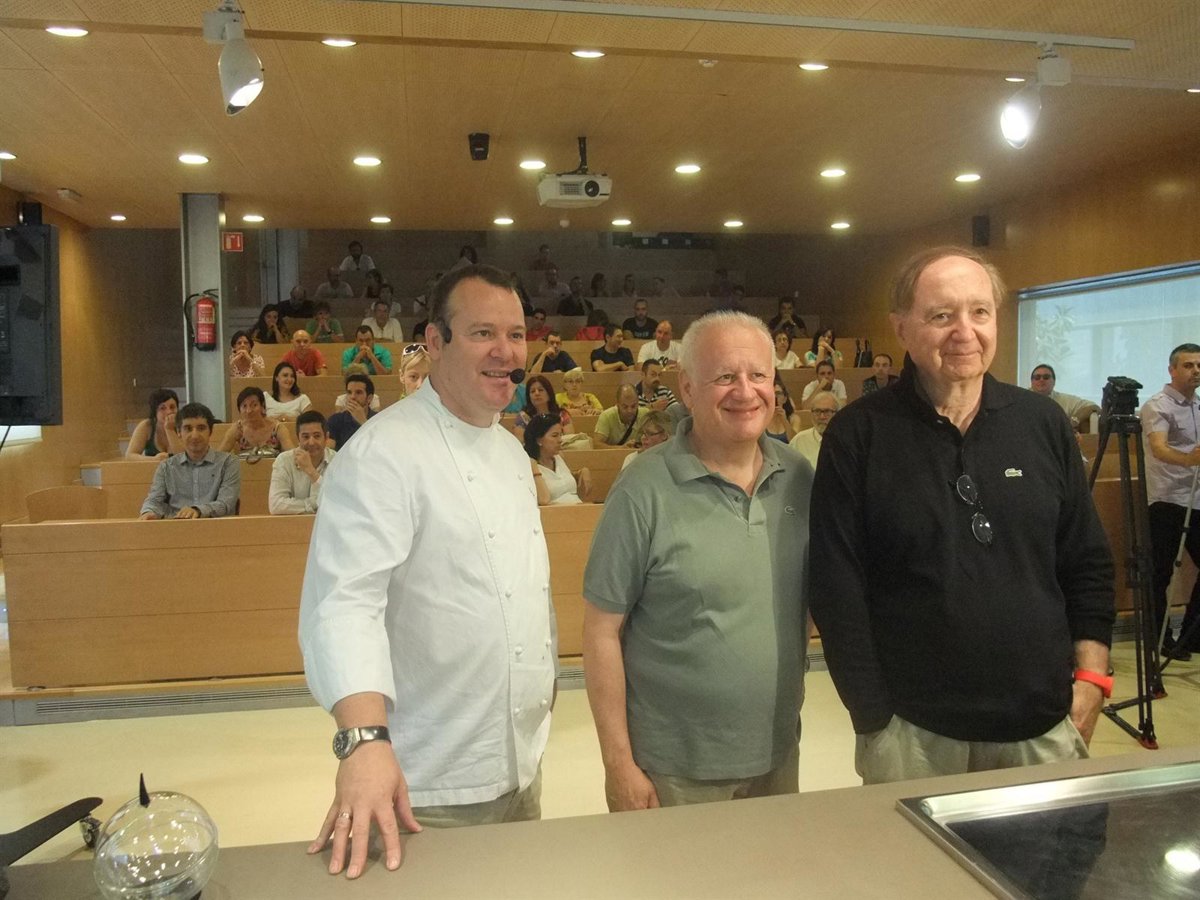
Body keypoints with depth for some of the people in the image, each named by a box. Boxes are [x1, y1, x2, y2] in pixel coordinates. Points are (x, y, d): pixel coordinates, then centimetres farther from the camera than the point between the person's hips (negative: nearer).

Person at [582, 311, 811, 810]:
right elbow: (601, 630, -14)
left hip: (778, 755, 5)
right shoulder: (645, 491, -17)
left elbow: (817, 598, 10)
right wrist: (618, 763, -12)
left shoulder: (799, 479, -1)